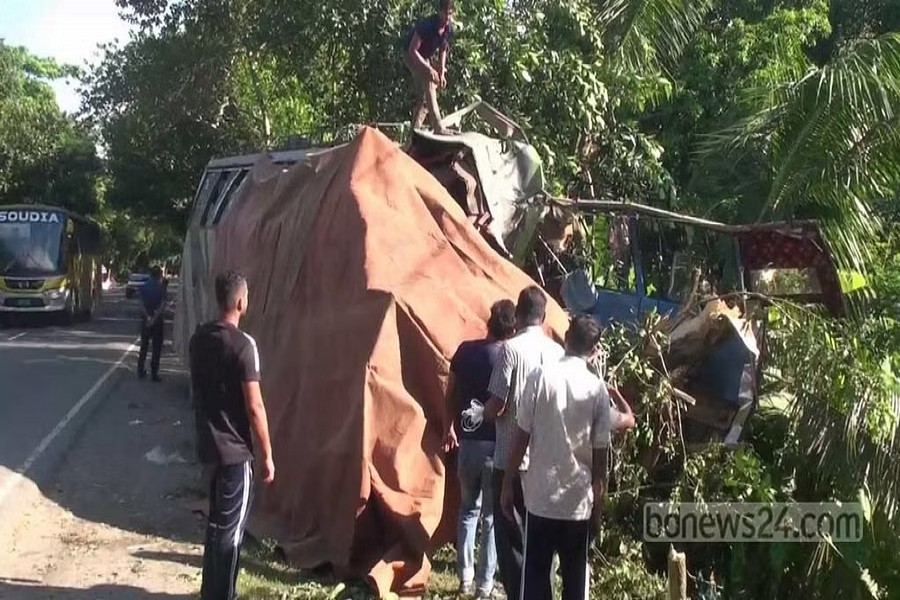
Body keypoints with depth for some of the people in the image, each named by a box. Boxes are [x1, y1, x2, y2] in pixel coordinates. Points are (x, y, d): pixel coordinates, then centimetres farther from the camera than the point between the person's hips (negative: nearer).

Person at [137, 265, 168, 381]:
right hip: (158, 320, -3)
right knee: (156, 347, 2)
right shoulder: (161, 287, -8)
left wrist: (148, 317, -16)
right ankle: (154, 373, 0)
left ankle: (141, 371, 18)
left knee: (144, 345, 15)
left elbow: (141, 303, -9)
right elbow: (163, 304, -18)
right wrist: (154, 318, -20)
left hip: (145, 319, 3)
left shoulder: (143, 287, 1)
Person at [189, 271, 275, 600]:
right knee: (231, 529, 2)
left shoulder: (198, 338, 4)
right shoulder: (243, 344, -19)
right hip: (235, 449, -8)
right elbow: (254, 406, -19)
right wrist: (267, 454, -10)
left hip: (209, 444, 8)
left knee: (216, 522, 20)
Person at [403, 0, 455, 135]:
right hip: (413, 57, -8)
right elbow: (412, 50, -29)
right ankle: (438, 129, -34)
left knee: (423, 96, 5)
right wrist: (429, 69, -34)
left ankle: (415, 130, 12)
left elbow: (443, 50, 5)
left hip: (427, 57, 8)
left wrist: (442, 73, -4)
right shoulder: (426, 26, -30)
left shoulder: (449, 29, -9)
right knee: (429, 85, -26)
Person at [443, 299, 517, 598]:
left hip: (467, 441, 4)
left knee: (468, 509, 19)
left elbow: (450, 394, 7)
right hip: (496, 444, -4)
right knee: (492, 515, 8)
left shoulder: (465, 350, 0)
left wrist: (450, 428, 20)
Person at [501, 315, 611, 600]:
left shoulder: (541, 376, -6)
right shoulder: (597, 388, -3)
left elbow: (521, 437, -6)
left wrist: (507, 485, 4)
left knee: (535, 575, 8)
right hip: (579, 500, 1)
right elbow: (600, 454, 0)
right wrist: (598, 501, 10)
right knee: (575, 577, 12)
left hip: (541, 495, -1)